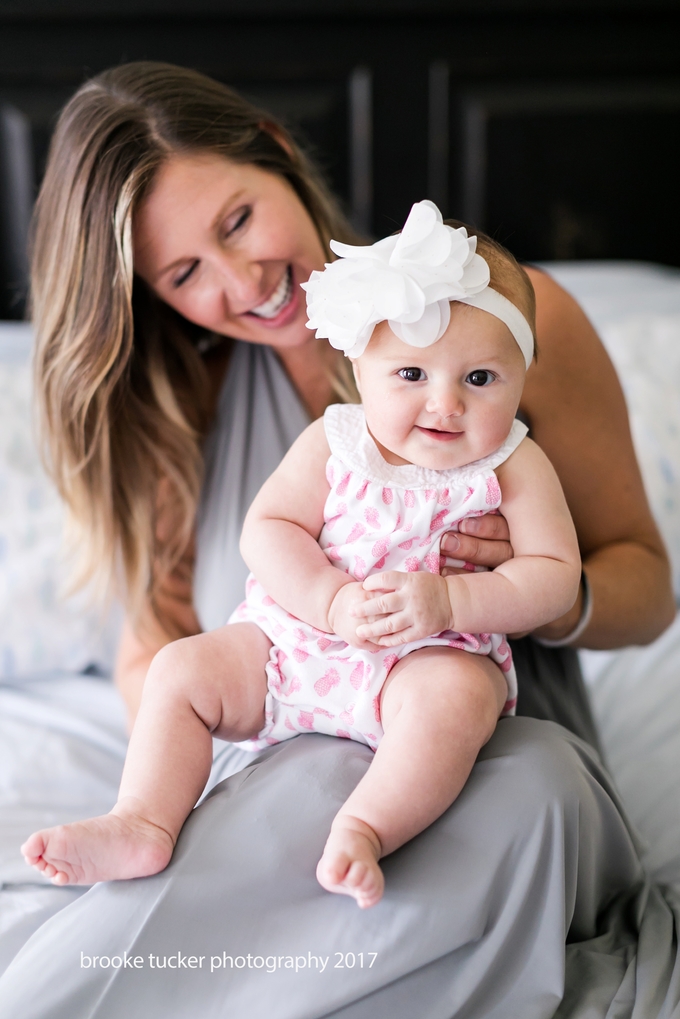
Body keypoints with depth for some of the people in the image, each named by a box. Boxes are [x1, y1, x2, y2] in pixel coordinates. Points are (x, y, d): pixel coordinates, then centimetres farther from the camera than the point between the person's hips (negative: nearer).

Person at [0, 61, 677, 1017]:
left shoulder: (511, 313, -2)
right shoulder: (187, 402, 5)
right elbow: (150, 666, 5)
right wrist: (255, 653, -19)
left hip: (506, 753, 1)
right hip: (289, 772, 0)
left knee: (533, 785, -35)